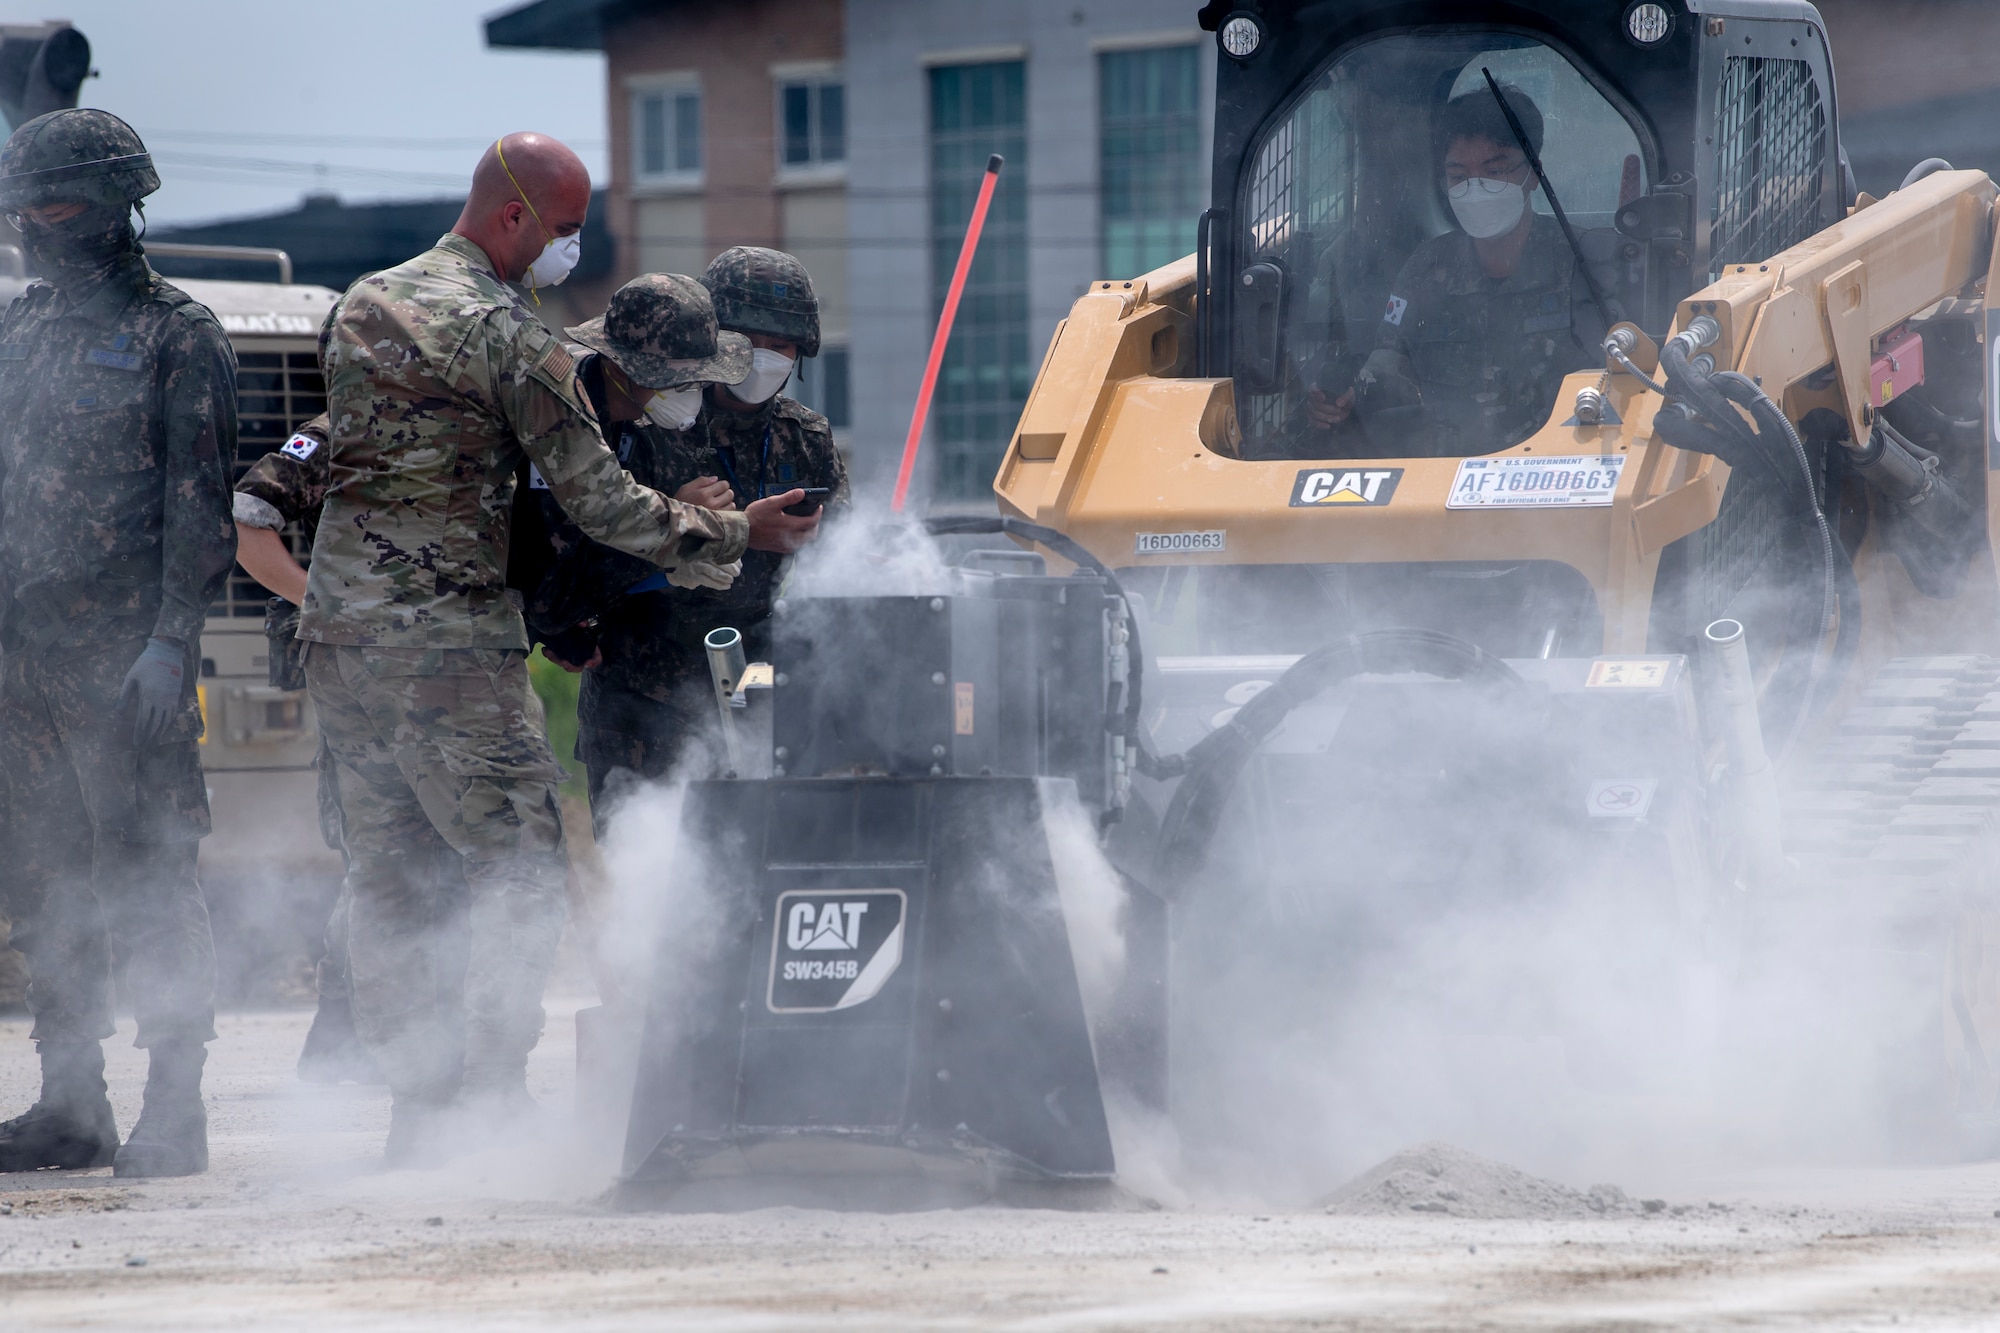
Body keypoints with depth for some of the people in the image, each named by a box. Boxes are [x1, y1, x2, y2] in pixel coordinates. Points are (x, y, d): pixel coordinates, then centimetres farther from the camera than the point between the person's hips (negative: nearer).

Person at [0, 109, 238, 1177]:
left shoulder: (175, 338, -3)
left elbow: (199, 506, -8)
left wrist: (172, 640, -17)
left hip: (124, 660, -7)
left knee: (145, 882, -7)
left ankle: (174, 1115, -4)